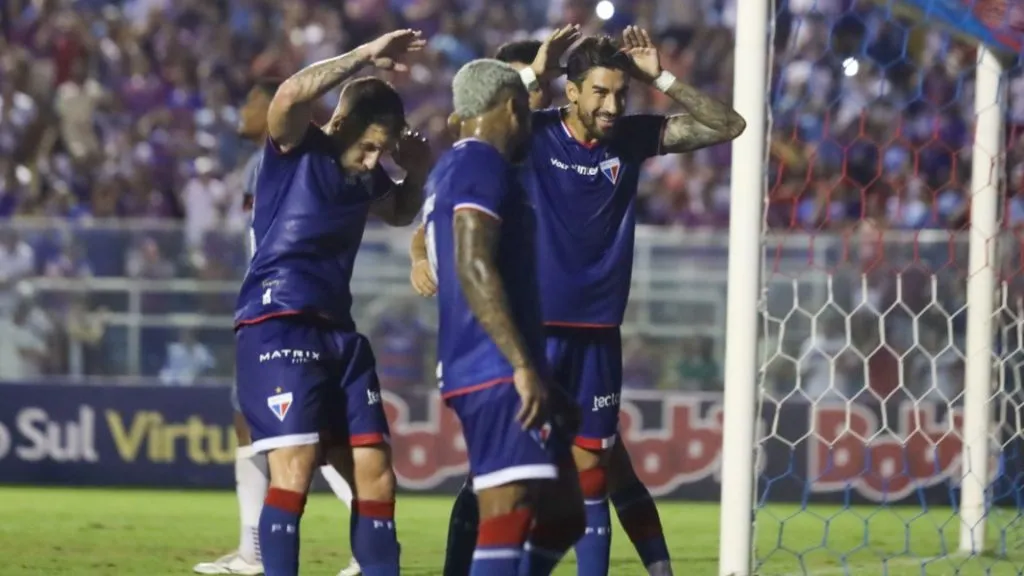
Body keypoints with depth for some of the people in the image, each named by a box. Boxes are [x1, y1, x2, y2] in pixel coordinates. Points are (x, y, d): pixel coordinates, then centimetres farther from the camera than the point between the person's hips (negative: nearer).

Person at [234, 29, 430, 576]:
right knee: (294, 470, -17)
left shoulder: (364, 172, 13)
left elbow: (399, 213, 34)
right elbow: (290, 95, -29)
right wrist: (365, 56, -24)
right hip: (278, 326, -8)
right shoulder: (294, 149, -6)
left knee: (374, 474, 4)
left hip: (337, 331, 8)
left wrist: (418, 172, 13)